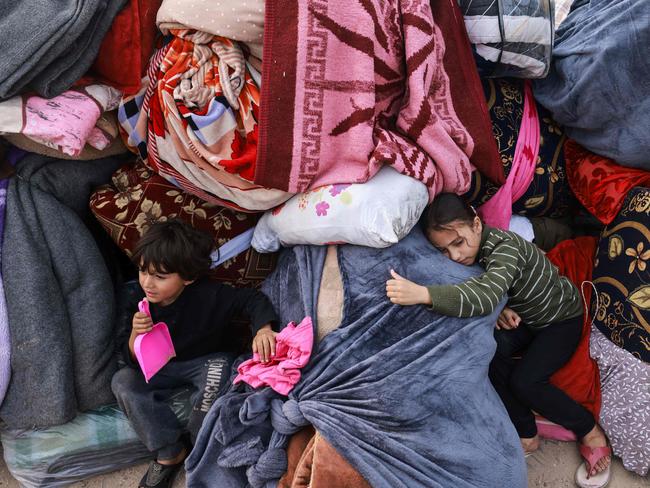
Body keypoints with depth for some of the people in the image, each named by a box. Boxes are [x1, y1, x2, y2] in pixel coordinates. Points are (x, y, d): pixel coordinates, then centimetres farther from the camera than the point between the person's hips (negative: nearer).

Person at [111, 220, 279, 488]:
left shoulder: (208, 295, -23)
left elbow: (252, 299, -16)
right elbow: (133, 361, -10)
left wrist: (263, 328, -36)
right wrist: (136, 334, -32)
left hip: (202, 362, -2)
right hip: (161, 368, 3)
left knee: (217, 369, -35)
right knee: (123, 380, -22)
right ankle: (171, 452, -19)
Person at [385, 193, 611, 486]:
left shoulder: (505, 246, -38)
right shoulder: (471, 253, -15)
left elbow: (486, 295, -56)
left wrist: (422, 294, -68)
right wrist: (497, 308, -31)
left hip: (561, 318, -6)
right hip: (520, 318, 6)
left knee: (525, 381, -23)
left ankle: (590, 432, 4)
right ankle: (527, 436, -4)